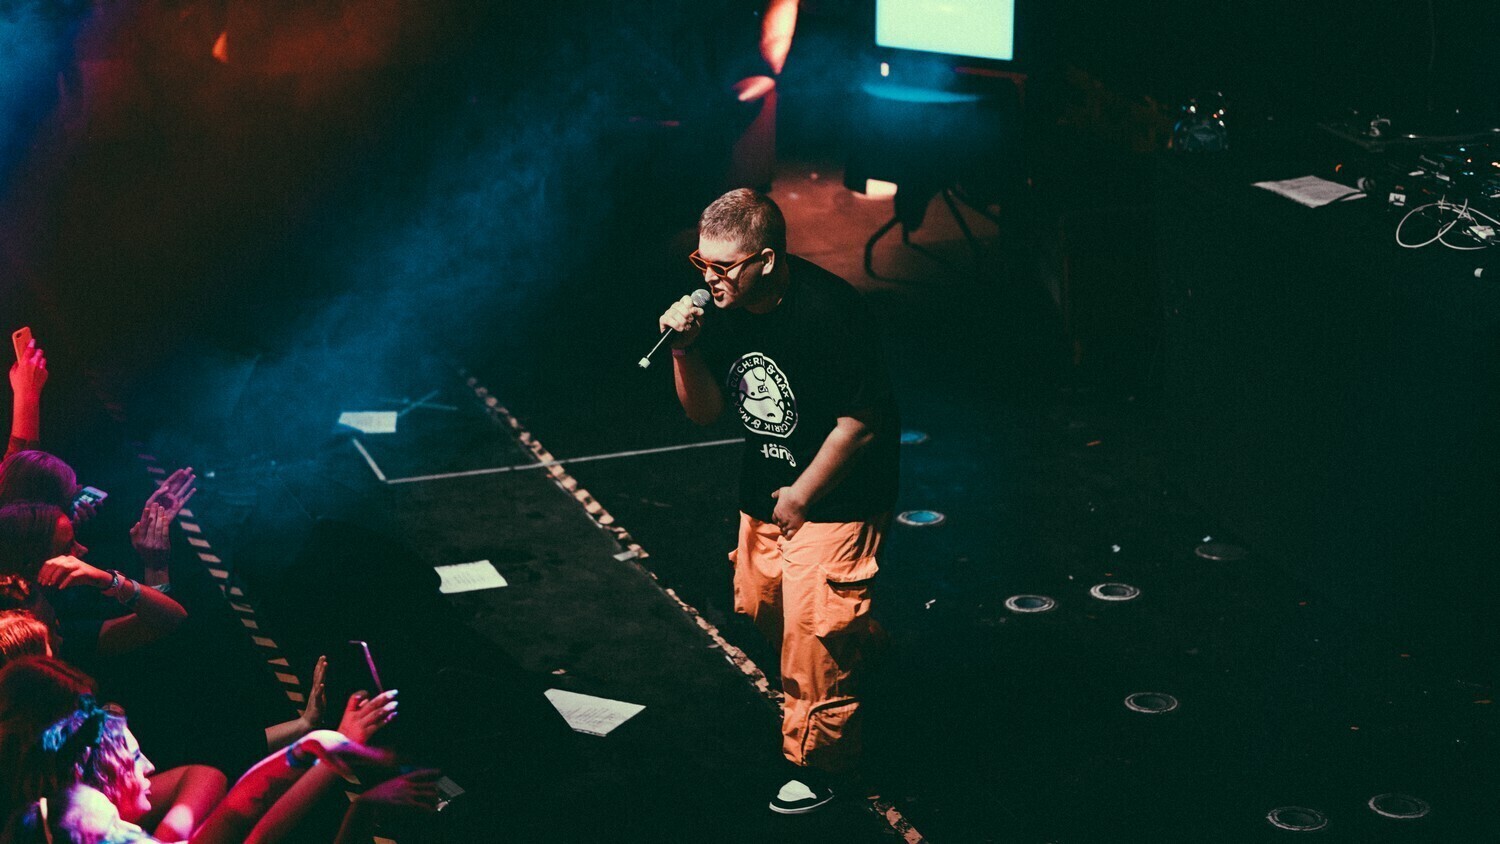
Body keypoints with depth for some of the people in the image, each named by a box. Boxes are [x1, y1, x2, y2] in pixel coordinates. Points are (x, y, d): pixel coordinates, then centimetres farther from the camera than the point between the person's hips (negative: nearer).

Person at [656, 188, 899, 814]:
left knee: (812, 633, 0)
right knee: (759, 604, 19)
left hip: (835, 500, -7)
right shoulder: (728, 309, -7)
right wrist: (686, 350, -17)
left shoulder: (828, 310, -28)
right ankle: (861, 645, 47)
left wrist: (801, 494, -13)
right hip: (766, 493, 7)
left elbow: (858, 424, -23)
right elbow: (705, 411, 2)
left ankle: (819, 765, 19)